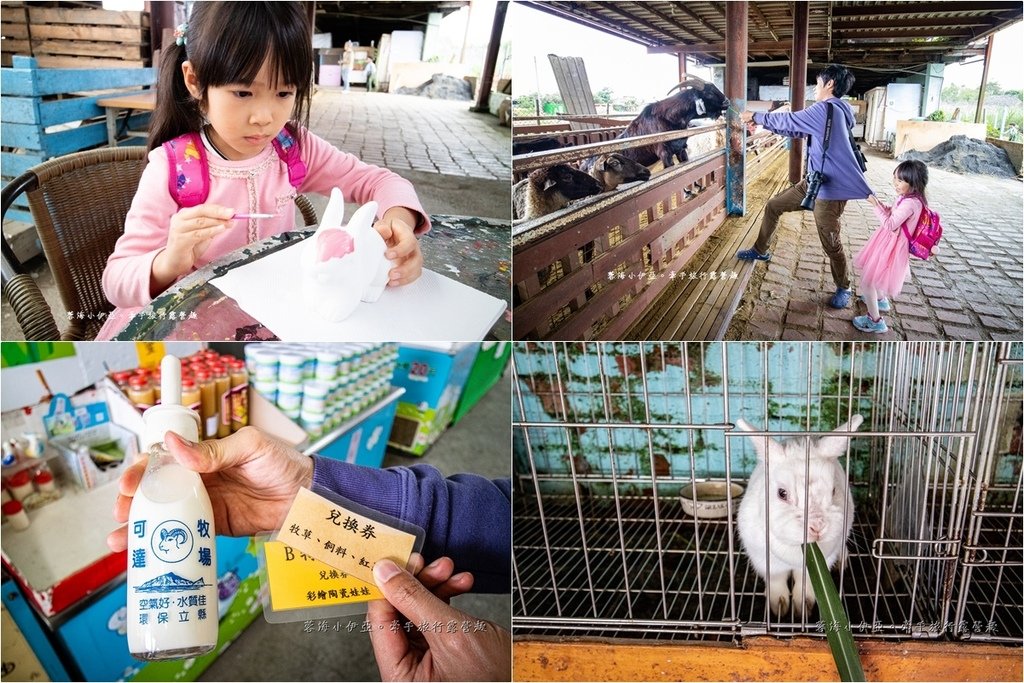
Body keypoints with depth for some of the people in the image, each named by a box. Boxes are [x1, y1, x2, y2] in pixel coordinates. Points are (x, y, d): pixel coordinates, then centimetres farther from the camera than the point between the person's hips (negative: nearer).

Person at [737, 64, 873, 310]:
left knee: (831, 242, 0)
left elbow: (788, 121, -9)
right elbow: (796, 129, 20)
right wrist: (761, 122, 17)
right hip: (813, 182, 10)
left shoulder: (826, 109, -17)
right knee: (773, 206, 17)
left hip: (830, 189, -10)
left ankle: (843, 288, 17)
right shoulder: (833, 112, 14)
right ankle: (760, 251, 33)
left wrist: (756, 116, 4)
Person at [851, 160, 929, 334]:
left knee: (867, 281, -1)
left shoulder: (910, 203, -31)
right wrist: (877, 202, 0)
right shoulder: (907, 197, -1)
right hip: (886, 243, 10)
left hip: (891, 248, -10)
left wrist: (876, 206, -25)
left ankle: (875, 321, 9)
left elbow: (890, 225, -29)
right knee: (874, 274, 32)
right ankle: (881, 299, 57)